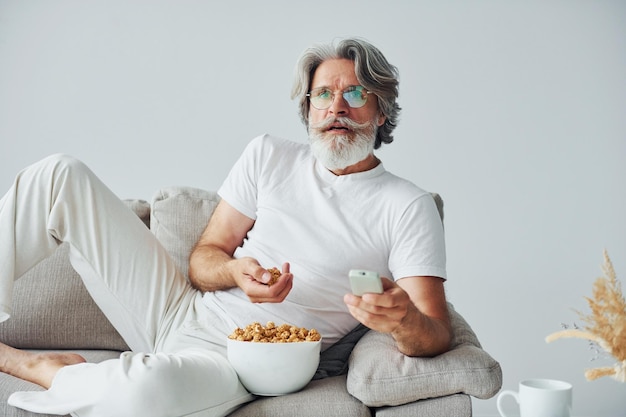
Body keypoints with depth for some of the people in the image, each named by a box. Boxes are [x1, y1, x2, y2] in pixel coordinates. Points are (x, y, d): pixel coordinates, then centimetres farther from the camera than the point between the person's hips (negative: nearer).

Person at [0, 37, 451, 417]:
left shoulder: (409, 207, -5)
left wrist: (406, 322, -38)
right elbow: (203, 260, 7)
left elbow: (437, 337, -13)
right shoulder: (270, 155, 7)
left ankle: (37, 367, -9)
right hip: (184, 312, 5)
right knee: (61, 174, -5)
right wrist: (236, 273, -18)